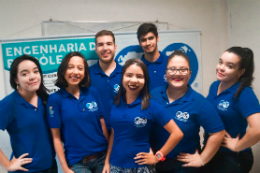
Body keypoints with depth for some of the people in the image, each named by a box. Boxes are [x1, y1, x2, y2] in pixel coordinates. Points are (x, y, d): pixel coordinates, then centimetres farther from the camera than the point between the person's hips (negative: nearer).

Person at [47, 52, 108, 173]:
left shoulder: (93, 93, -1)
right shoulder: (55, 99, -9)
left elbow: (103, 125, 3)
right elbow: (56, 137, -6)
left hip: (102, 157, 3)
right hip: (77, 162, -3)